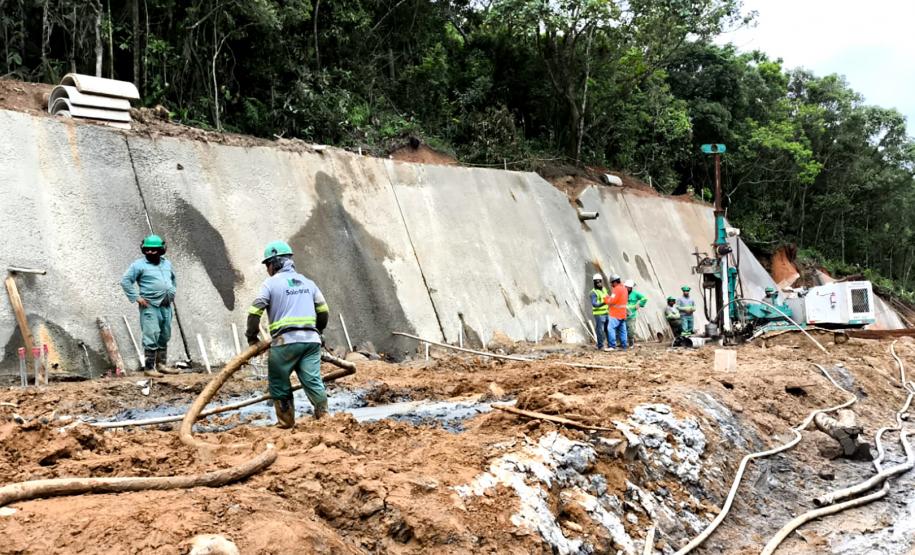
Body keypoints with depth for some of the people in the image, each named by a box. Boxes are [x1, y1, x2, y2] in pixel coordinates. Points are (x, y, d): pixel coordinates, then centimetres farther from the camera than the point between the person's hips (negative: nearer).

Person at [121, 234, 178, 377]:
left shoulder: (166, 263, 14)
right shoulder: (139, 265, -6)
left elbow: (173, 278, 32)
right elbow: (125, 281, -8)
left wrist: (173, 292, 19)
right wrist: (136, 297, -12)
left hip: (166, 306, 7)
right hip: (150, 306, -7)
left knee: (164, 337, 13)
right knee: (152, 337, -10)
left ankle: (161, 364, 24)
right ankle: (149, 367, -4)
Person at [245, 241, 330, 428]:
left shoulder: (271, 283, 3)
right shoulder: (307, 282, 19)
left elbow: (255, 311, -4)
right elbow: (323, 311, 19)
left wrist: (252, 337, 9)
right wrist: (316, 332, 33)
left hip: (285, 342, -4)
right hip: (311, 339, 4)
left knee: (278, 383, 10)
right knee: (313, 381, 0)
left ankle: (286, 421, 12)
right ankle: (324, 417, -9)